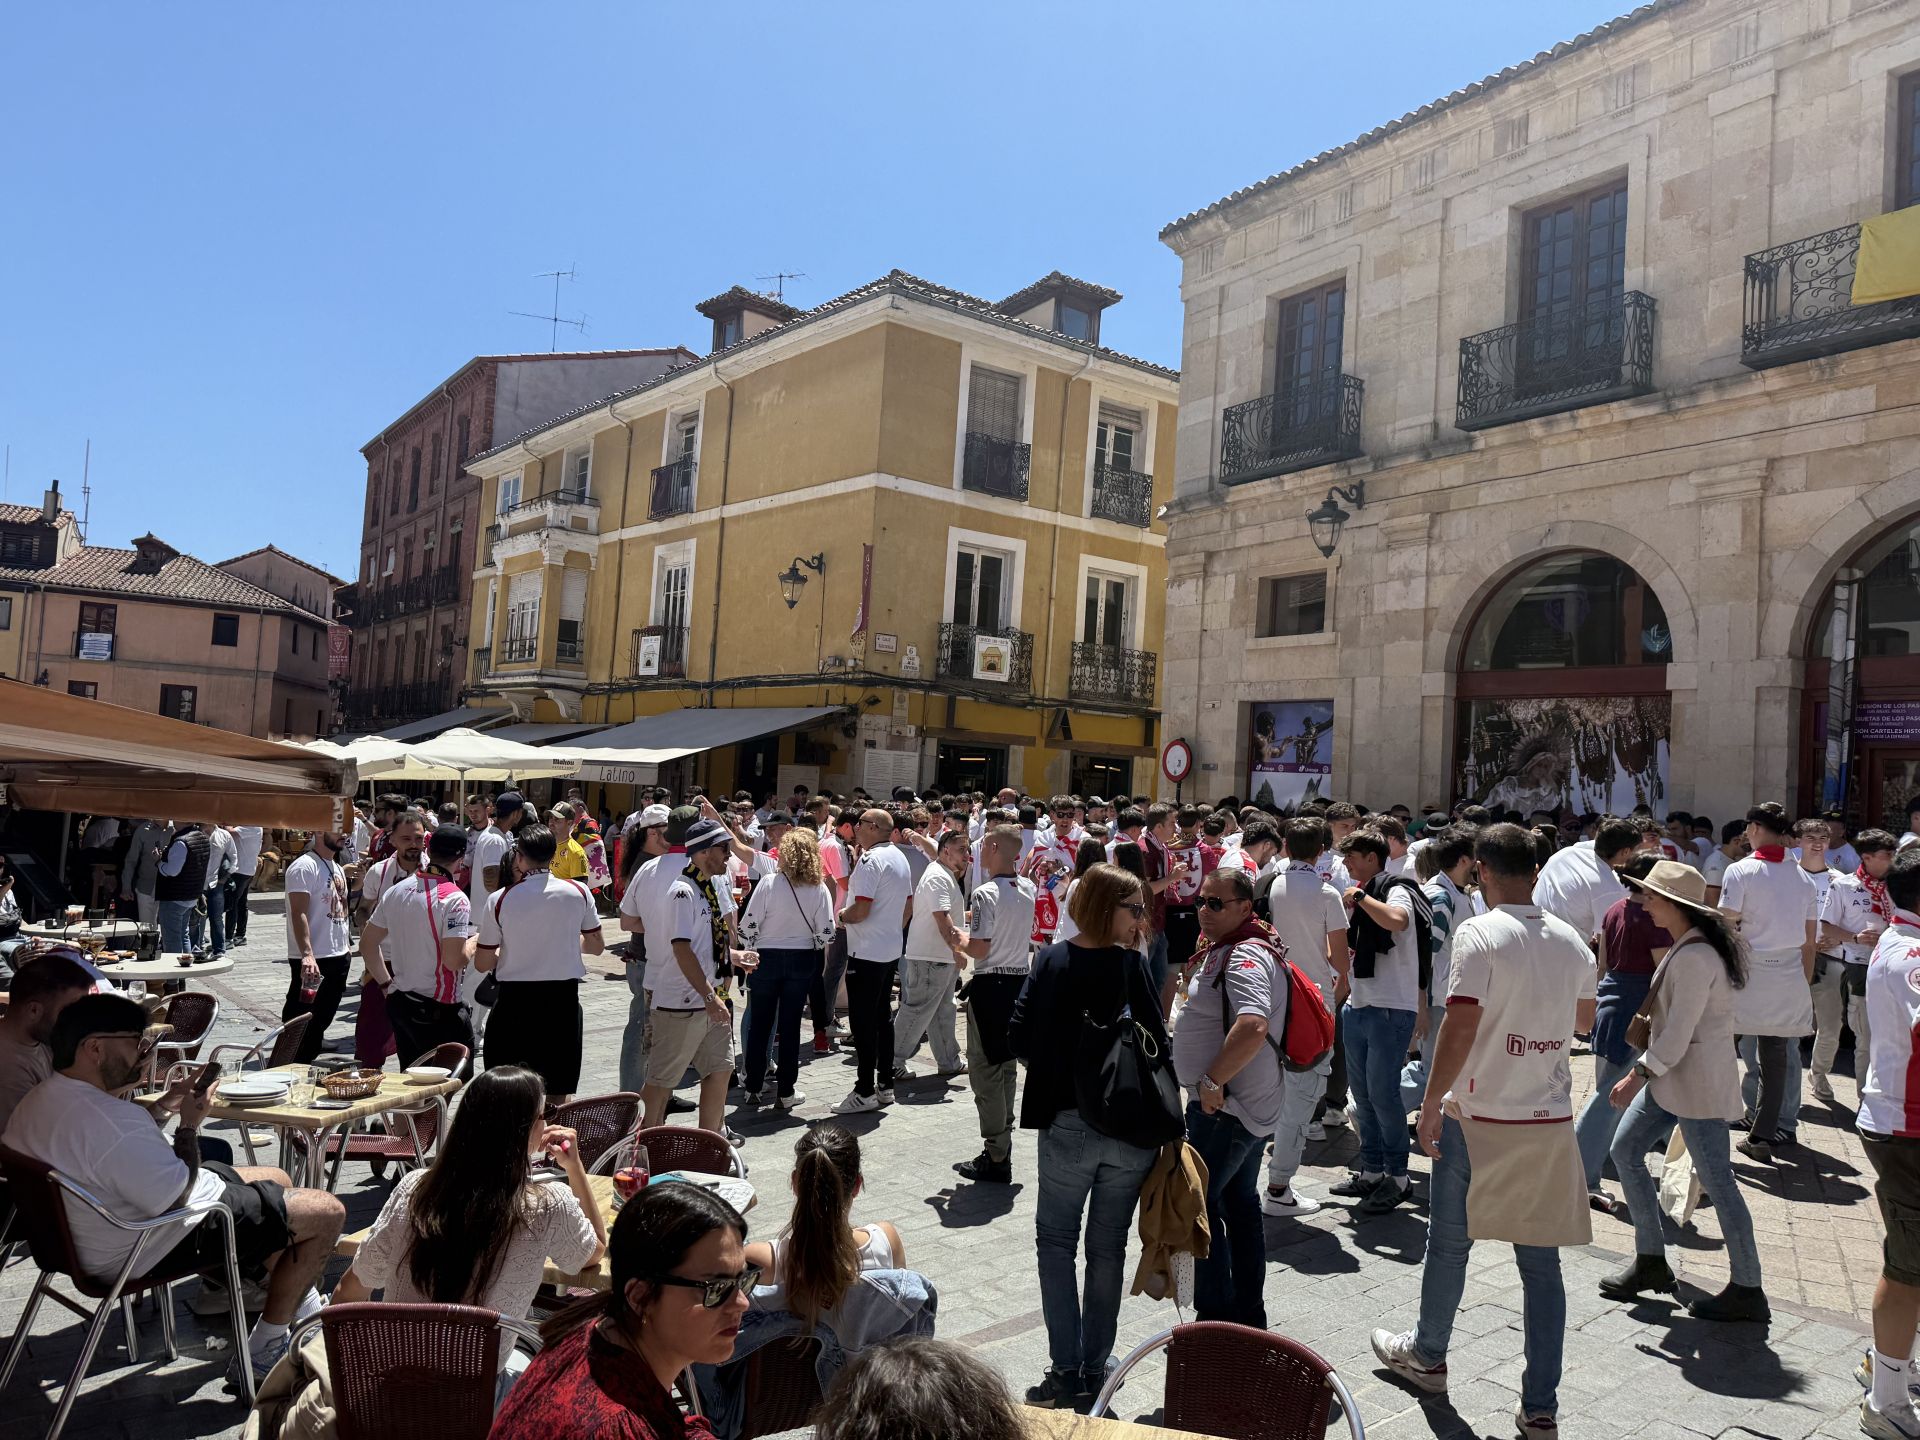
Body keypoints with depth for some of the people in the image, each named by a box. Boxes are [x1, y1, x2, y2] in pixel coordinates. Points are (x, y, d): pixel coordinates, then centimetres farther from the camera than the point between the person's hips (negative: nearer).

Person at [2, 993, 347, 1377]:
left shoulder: (40, 1100, 0)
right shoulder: (109, 1120, -34)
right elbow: (175, 1199, -27)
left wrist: (163, 1107, 4)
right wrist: (190, 1124, -16)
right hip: (152, 1248, -11)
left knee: (278, 1181, 26)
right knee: (327, 1212, -8)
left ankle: (303, 1308, 37)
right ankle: (264, 1348, 6)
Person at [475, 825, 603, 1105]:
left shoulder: (498, 900, -8)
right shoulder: (578, 892, -5)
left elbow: (482, 964, -3)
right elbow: (596, 945, 5)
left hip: (515, 1000, -1)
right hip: (563, 998, 1)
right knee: (560, 1092, 11)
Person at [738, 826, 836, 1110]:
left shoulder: (769, 883, -12)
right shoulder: (820, 889, -7)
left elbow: (748, 926, -11)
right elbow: (825, 932, -7)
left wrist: (749, 954, 5)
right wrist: (820, 960, 11)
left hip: (767, 958, -1)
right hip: (802, 960, 1)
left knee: (760, 1025, 12)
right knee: (790, 1027, 8)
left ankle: (755, 1087, 19)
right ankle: (785, 1092, 12)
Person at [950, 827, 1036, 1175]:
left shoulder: (986, 894, -18)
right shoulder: (1027, 889, 5)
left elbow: (979, 949, -19)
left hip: (991, 986, -7)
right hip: (1020, 982, 7)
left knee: (985, 1071, 0)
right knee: (1007, 1068, 17)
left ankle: (996, 1158, 4)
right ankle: (1001, 1144, 25)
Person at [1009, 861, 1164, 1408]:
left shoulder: (1051, 959, -6)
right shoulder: (1133, 964, -10)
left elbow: (1019, 1036, -7)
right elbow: (1158, 1044, -11)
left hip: (1068, 1123, 0)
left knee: (1056, 1240, 15)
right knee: (1108, 1247, 15)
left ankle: (1065, 1370, 10)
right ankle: (1095, 1370, 23)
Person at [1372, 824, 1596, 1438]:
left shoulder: (1479, 934, -15)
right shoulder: (1571, 941, 4)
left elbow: (1461, 1026, -20)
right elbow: (1585, 1019, 21)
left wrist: (1431, 1103, -11)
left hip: (1477, 1119, -5)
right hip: (1551, 1120, 5)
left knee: (1449, 1246, 15)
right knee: (1542, 1263, 10)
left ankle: (1427, 1356, 34)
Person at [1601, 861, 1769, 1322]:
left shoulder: (1695, 958, -23)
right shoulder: (1687, 947, 9)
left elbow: (1678, 1034, -23)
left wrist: (1637, 1075, -18)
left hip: (1696, 1080, -10)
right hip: (1670, 1074, 10)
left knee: (1715, 1180, 0)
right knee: (1625, 1150, 12)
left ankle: (1747, 1291, 13)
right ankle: (1651, 1261, 21)